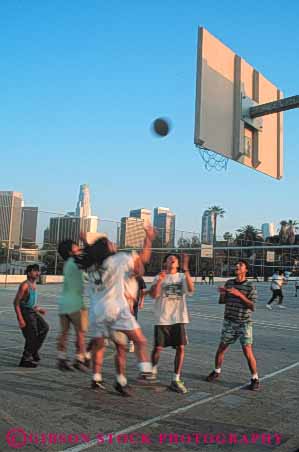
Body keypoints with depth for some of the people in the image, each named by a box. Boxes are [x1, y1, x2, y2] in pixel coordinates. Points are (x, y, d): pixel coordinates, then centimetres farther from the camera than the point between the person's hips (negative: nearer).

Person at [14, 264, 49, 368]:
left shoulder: (34, 285, 10)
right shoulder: (24, 285, -17)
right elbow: (16, 302, -19)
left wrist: (38, 309, 12)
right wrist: (20, 319, -23)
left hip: (32, 312, 8)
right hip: (25, 312, -8)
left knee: (44, 327, -2)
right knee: (31, 336, -4)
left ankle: (33, 351, 11)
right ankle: (25, 360, 12)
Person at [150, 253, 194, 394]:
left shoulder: (182, 277, 7)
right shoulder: (159, 277, 3)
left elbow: (191, 289, -12)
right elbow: (153, 295, -8)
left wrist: (186, 270, -20)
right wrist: (160, 280, -22)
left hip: (179, 319, 2)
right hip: (162, 319, -1)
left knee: (180, 348, -3)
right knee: (158, 348, 0)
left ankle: (176, 380, 9)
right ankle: (153, 370, 29)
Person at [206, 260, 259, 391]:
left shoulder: (250, 286, -9)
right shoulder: (229, 283, 4)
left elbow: (252, 306, -16)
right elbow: (222, 301, 10)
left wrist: (239, 294, -26)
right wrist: (222, 293, -12)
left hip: (244, 323, -4)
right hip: (229, 322, 4)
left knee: (248, 352, -7)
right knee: (221, 348, 10)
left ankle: (255, 378, 11)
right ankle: (217, 371, 32)